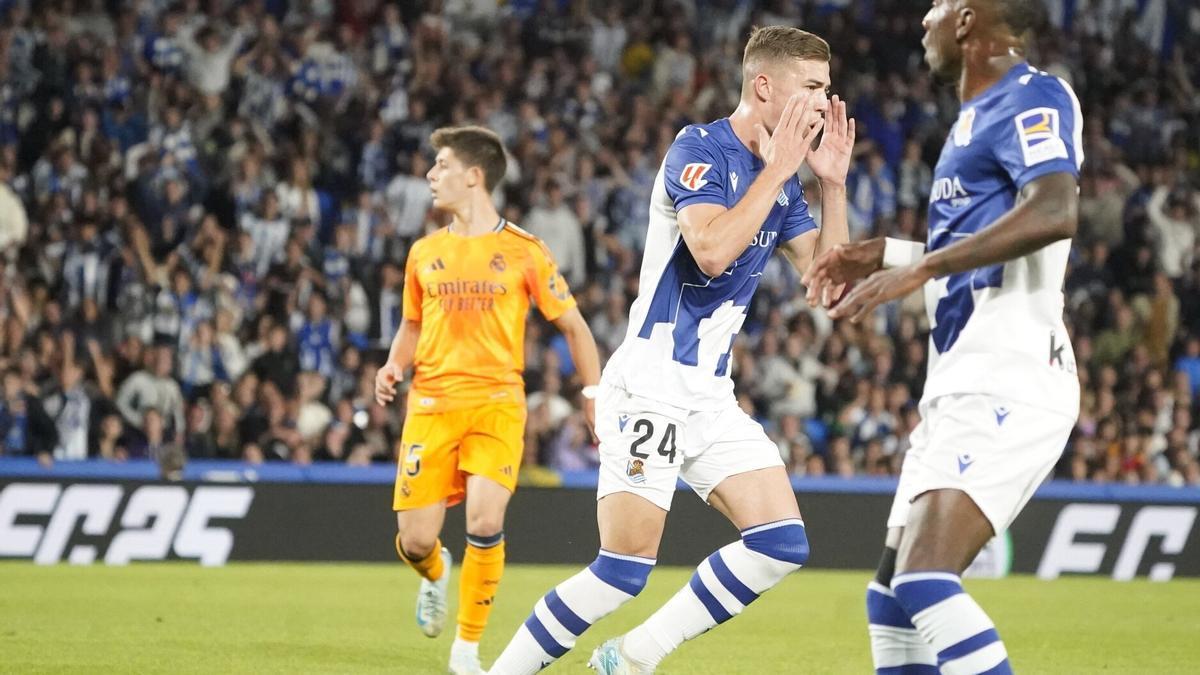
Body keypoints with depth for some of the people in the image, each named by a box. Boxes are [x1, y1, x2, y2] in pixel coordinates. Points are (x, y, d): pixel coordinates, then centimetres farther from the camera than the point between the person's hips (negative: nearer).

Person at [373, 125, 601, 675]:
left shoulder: (524, 251, 0)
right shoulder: (424, 253, 10)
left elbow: (572, 325, 7)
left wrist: (595, 399, 2)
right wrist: (395, 364, 3)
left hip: (497, 403, -3)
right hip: (431, 403, 3)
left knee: (485, 523, -20)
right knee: (414, 540, -4)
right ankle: (435, 576, 36)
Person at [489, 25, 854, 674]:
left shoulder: (781, 181, 12)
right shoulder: (699, 149, -12)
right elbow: (711, 250, -28)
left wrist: (832, 184, 1)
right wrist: (777, 169, -20)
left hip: (711, 395, 8)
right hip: (650, 386, -8)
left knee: (782, 544, -3)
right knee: (624, 571, -14)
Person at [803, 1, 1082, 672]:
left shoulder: (1033, 99, -9)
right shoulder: (982, 111, 21)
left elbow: (1054, 213, -27)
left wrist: (921, 269, -27)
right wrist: (888, 255, 25)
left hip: (1007, 384, -11)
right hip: (964, 388, 11)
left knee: (924, 581, -24)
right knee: (892, 594, 12)